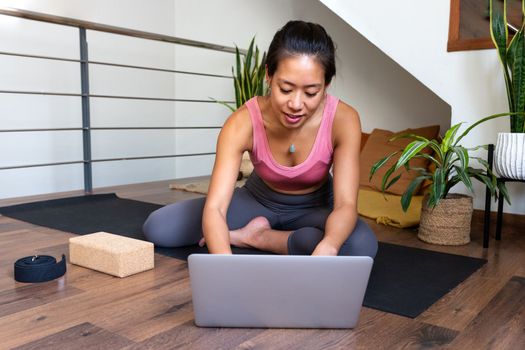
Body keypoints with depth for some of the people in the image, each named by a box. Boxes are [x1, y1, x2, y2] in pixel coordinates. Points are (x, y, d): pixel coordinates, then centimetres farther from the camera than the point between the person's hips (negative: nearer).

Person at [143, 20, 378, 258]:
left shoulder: (343, 120, -28)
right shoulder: (244, 122, -30)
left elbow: (346, 204, -31)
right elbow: (214, 208, -36)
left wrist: (326, 248, -54)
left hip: (314, 209, 1)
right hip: (259, 200, 0)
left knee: (362, 246, -34)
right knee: (157, 227, -13)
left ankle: (256, 236, -13)